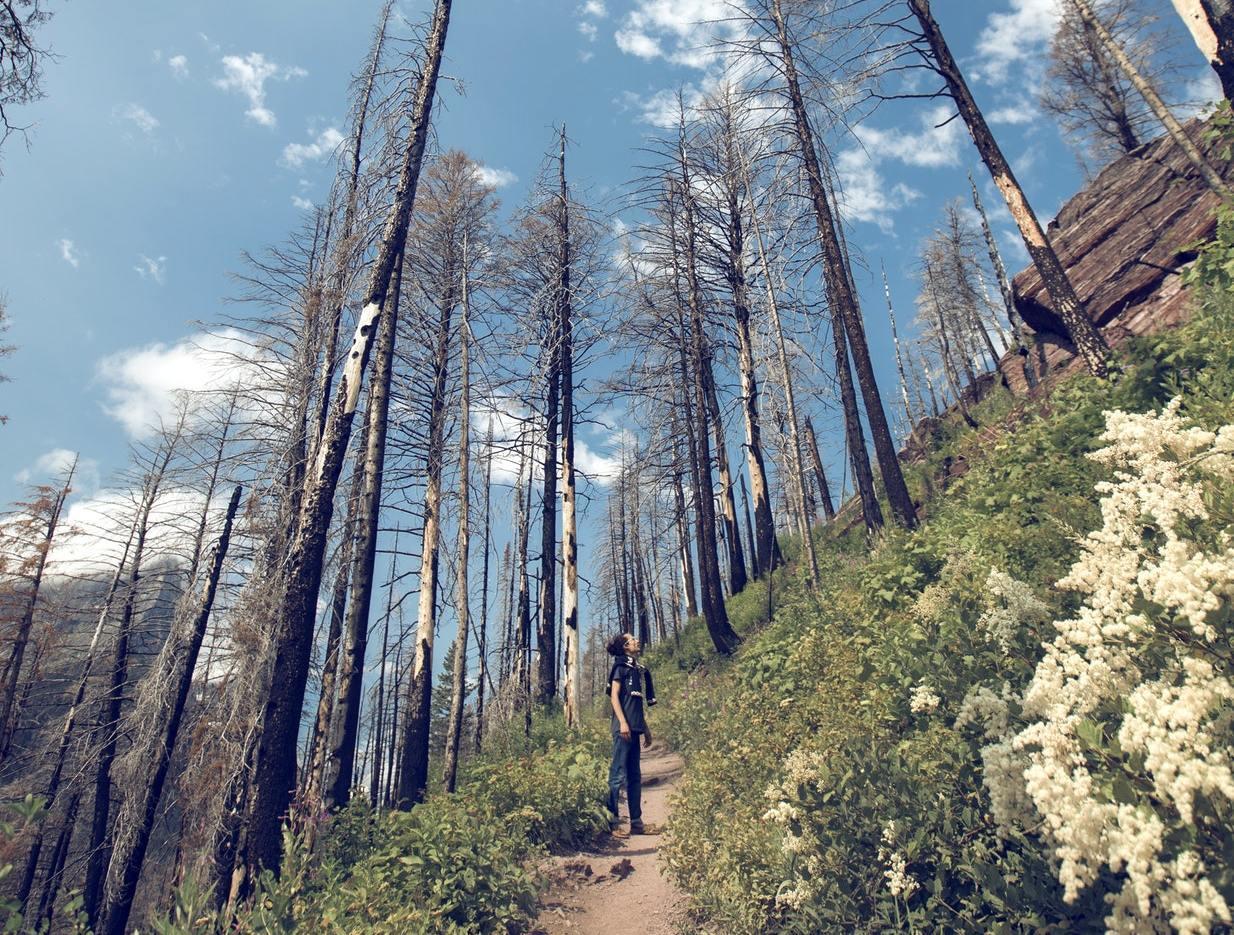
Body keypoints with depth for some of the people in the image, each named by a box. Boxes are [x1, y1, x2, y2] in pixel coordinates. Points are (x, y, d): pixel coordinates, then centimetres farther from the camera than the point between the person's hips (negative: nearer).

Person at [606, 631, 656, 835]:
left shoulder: (639, 670, 19)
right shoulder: (621, 666, -3)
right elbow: (614, 695, -10)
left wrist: (646, 728, 20)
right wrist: (623, 722, -19)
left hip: (635, 727, 8)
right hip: (624, 727, -8)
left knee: (635, 776, 10)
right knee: (618, 774, -8)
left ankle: (636, 822, 15)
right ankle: (610, 820, -3)